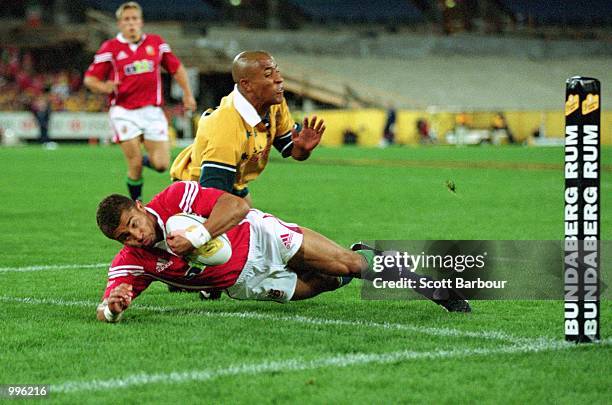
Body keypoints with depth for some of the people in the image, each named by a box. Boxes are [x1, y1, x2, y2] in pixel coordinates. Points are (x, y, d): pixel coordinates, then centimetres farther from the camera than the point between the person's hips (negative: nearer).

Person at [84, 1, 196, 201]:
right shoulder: (110, 48, 0)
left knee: (161, 164, -5)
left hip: (152, 110, 3)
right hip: (124, 112, -2)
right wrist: (104, 87, -21)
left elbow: (176, 68, 18)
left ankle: (146, 159, 30)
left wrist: (187, 93, 11)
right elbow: (90, 78, 0)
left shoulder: (156, 42, 7)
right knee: (135, 167, -9)